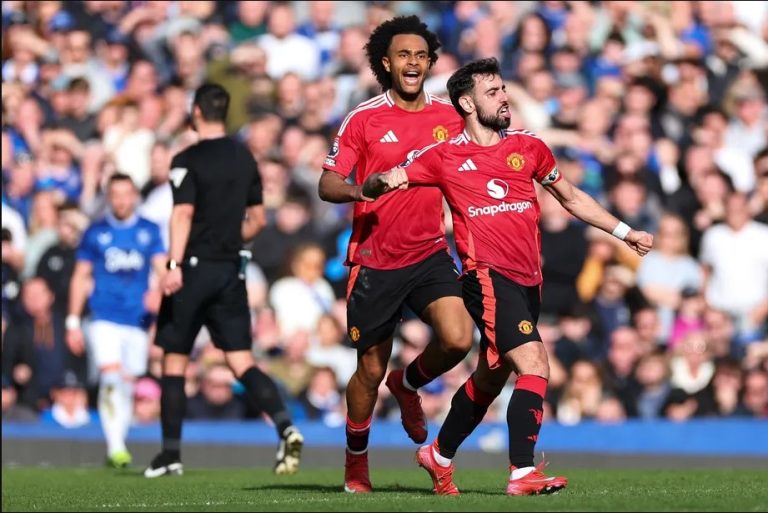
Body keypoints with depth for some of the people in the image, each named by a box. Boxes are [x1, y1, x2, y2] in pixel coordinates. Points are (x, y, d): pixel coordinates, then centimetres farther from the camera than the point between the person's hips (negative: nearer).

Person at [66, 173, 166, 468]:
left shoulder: (149, 231, 8)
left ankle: (119, 445, 17)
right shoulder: (95, 233, 6)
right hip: (104, 318, -2)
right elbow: (80, 277, 10)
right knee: (111, 376, -17)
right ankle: (115, 448, -21)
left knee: (128, 384, 6)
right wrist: (73, 321, 7)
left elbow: (162, 269, 4)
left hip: (138, 319, 2)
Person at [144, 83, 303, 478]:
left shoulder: (187, 161, -8)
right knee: (242, 362, 2)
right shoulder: (244, 158, 11)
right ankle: (286, 428, -20)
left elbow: (184, 213, -20)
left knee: (174, 361, 7)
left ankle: (171, 455, 9)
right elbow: (257, 218, 16)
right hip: (231, 271, 5)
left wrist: (175, 264, -26)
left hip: (193, 268, -5)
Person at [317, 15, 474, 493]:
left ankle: (408, 384, 13)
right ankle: (356, 462, 27)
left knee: (458, 339, -21)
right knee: (371, 370, 4)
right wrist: (356, 190, -26)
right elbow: (326, 184, -6)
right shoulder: (364, 119, -4)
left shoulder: (450, 116, 5)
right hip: (375, 260, -2)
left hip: (430, 253, 2)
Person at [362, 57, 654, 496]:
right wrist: (383, 180, -20)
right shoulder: (444, 156, 1)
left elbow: (571, 197, 24)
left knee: (491, 378, 17)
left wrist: (624, 232, 20)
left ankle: (440, 456, 37)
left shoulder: (528, 147, 12)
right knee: (535, 365, -21)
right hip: (488, 276, -6)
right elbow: (373, 186, 5)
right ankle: (523, 473, -21)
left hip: (529, 280, 6)